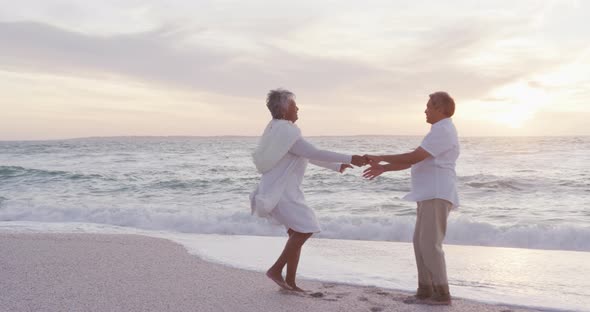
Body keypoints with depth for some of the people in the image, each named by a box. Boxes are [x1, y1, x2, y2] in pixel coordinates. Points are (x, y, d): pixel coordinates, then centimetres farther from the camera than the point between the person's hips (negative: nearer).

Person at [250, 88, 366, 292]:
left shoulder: (281, 130, 15)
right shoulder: (285, 131, -17)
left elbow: (307, 155, 21)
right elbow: (314, 153, -22)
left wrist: (337, 166, 24)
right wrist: (349, 159, -18)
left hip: (283, 190, 10)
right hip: (280, 191, -10)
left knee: (298, 232, 10)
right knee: (305, 229, -11)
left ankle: (290, 282, 13)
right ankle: (276, 270, -3)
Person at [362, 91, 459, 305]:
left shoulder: (443, 131, -13)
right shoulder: (440, 131, 22)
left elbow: (413, 158, -18)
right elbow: (414, 160, 21)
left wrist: (381, 158, -8)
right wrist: (383, 169, 16)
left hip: (437, 196, -11)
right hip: (430, 196, 11)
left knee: (430, 244, -10)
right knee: (420, 243, 9)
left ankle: (442, 294, -4)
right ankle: (426, 291, 12)